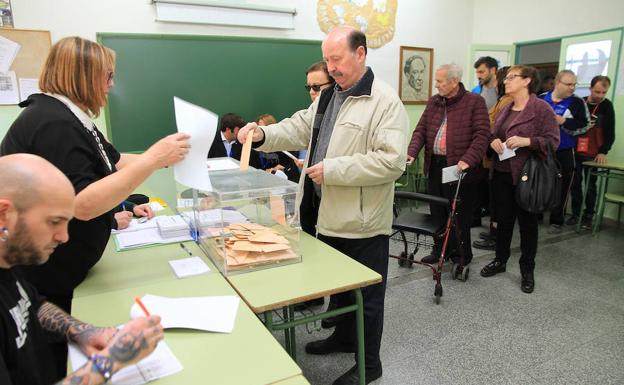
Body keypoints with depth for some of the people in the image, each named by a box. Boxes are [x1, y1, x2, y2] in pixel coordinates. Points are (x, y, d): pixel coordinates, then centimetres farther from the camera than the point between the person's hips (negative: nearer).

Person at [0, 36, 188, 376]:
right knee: (54, 365, 8)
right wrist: (153, 159, -31)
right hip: (41, 281, -9)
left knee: (65, 357, 21)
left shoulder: (69, 117, 9)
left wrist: (165, 155, 7)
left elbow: (114, 162, 15)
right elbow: (83, 204, -31)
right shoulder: (54, 124, -24)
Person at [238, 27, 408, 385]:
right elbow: (299, 128, 11)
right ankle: (344, 337, 47)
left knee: (366, 295, 10)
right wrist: (263, 134, -7)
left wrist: (332, 169, -24)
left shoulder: (385, 102, -16)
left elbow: (392, 160, -24)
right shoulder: (328, 95, 12)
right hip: (329, 215, 8)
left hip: (362, 221, -8)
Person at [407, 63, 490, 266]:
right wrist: (412, 153, -8)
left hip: (460, 167, -5)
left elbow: (482, 134, -12)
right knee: (437, 211, 12)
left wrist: (468, 160, -25)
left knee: (460, 214, 5)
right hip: (435, 165, 5)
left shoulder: (475, 102, -5)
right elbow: (421, 129, 7)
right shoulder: (433, 102, 12)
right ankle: (440, 249, 28)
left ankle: (462, 254, 22)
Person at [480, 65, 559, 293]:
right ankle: (500, 261, 30)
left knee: (527, 223, 7)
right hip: (501, 173, 6)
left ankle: (527, 271, 22)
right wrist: (493, 141, -3)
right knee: (503, 219, 15)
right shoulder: (505, 109, 12)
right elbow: (492, 134, 19)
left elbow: (553, 141, -12)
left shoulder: (541, 108, -8)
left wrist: (526, 141, -25)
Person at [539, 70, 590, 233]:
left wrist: (564, 121, -18)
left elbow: (585, 125, -7)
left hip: (564, 153, -2)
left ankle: (557, 221, 15)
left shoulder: (578, 102, -2)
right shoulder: (541, 99, 3)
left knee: (561, 188, 4)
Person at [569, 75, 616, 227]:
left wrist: (603, 152, -8)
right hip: (576, 152, 2)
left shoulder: (607, 106, -2)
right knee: (575, 183, 6)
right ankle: (575, 213, 16)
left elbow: (610, 133, -2)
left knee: (591, 186, 4)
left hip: (593, 155, -2)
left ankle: (588, 216, 14)